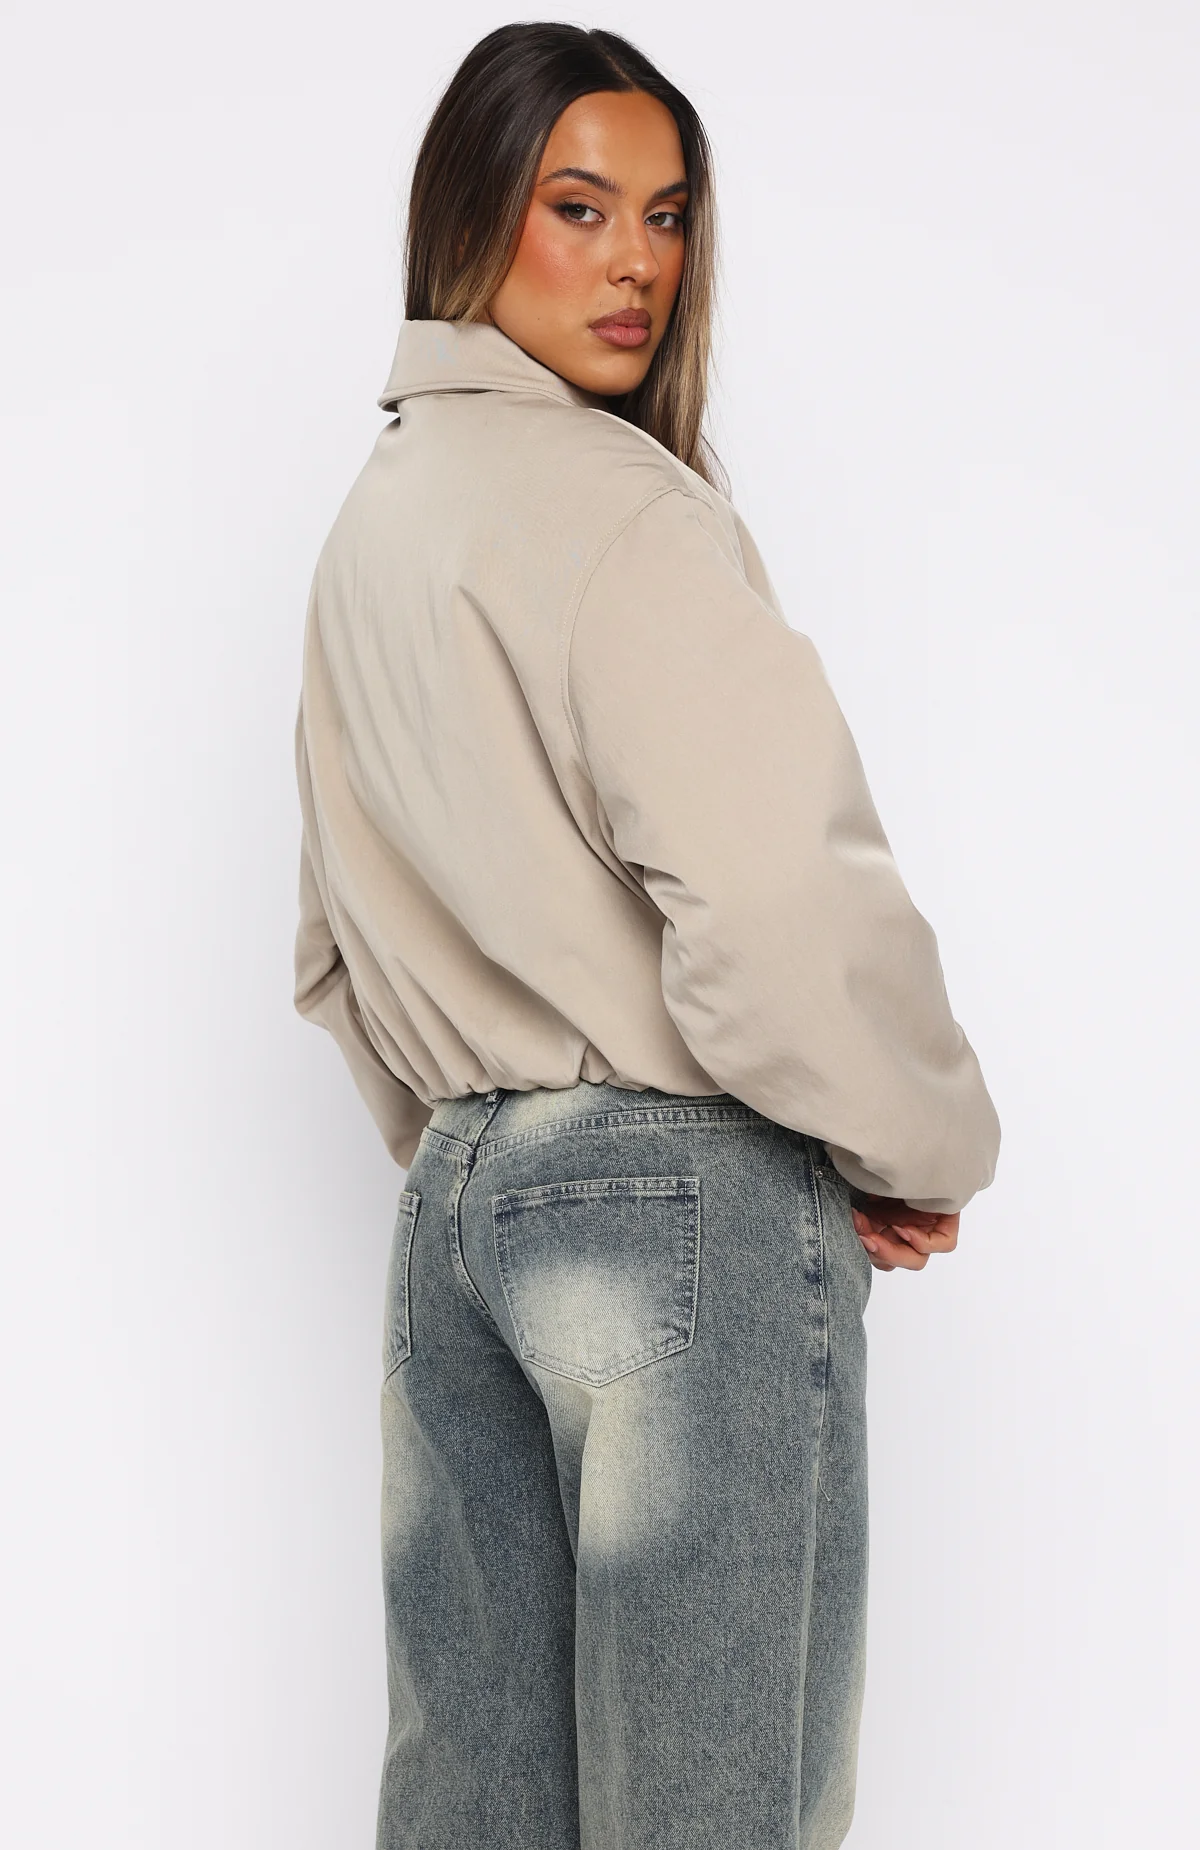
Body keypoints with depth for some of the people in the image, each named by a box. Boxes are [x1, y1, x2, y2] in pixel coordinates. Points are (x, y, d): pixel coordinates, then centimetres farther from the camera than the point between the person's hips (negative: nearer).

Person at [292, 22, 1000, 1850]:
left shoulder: (369, 518, 16)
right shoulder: (621, 501, -12)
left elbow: (336, 945, 22)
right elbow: (774, 904, -21)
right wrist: (925, 1153, -6)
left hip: (456, 1200, 9)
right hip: (692, 1194, -9)